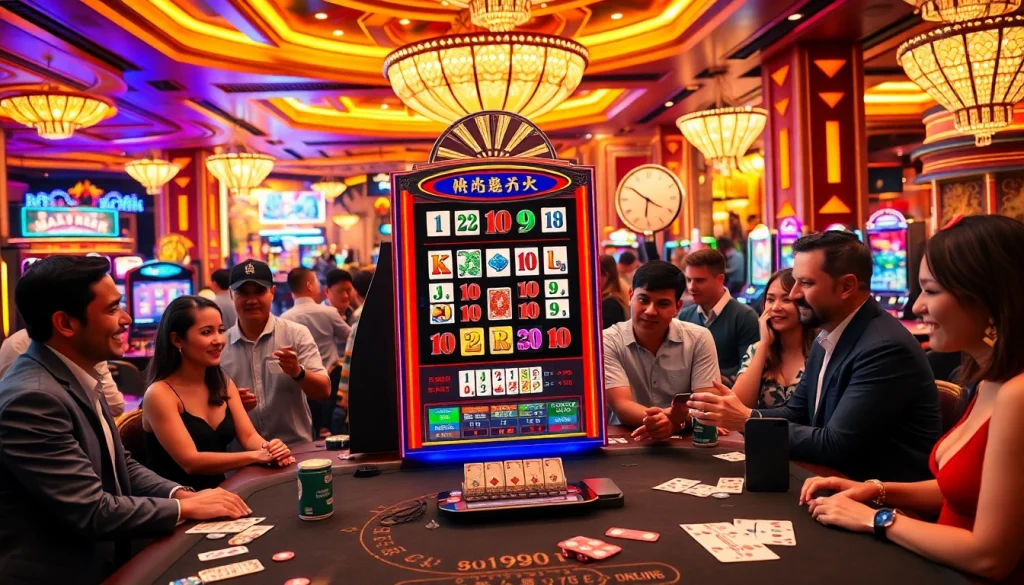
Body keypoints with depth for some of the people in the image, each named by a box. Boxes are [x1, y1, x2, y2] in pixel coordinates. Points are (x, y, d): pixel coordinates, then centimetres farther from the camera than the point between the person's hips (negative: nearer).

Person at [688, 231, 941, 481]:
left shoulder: (886, 348, -23)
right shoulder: (829, 337, 7)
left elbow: (834, 445, -25)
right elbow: (796, 414, 8)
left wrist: (747, 420, -19)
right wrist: (732, 413, -9)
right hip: (843, 482, 7)